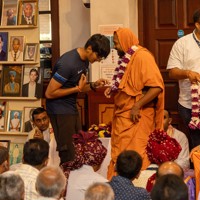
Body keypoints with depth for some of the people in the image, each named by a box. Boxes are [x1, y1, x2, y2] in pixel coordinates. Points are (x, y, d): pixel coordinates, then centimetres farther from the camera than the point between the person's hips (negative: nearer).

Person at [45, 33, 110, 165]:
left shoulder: (85, 60, 6)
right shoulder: (68, 63, -22)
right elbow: (49, 93, -20)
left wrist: (93, 86, -1)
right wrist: (78, 88, -18)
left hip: (72, 109, 9)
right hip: (60, 111, -9)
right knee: (68, 155, -9)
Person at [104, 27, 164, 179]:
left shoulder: (142, 57, -14)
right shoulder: (127, 58, 15)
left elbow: (156, 87, -21)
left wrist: (137, 107, -22)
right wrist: (113, 89, 12)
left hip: (136, 117, -9)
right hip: (123, 117, 9)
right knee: (120, 155, 8)